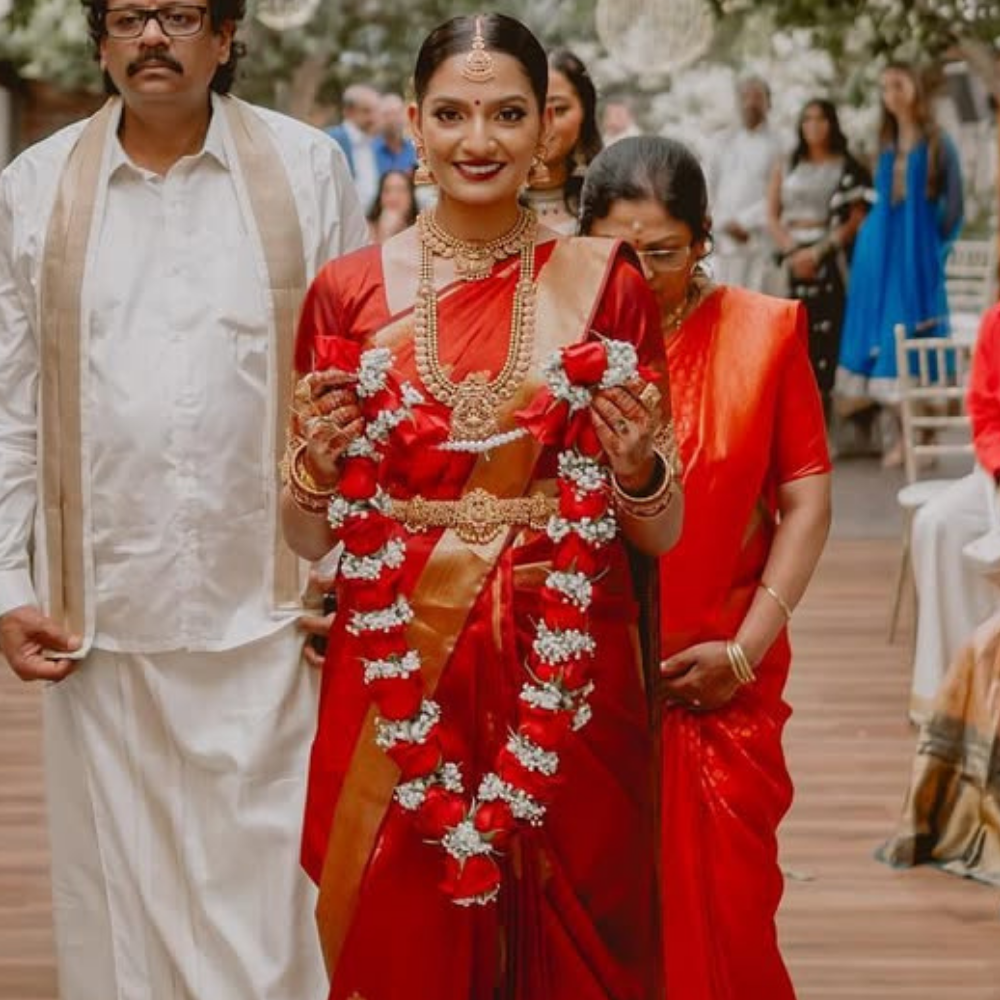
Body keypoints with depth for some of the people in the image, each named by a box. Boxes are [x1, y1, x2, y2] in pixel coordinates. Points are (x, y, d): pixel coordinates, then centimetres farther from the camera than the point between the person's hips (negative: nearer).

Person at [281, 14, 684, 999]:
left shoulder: (603, 282, 0)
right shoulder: (348, 290, 1)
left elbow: (660, 532, 5)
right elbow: (309, 536, 8)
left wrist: (638, 466, -15)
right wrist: (318, 463, -11)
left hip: (567, 676, 0)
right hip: (396, 678, 0)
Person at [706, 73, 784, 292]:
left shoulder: (777, 144, 0)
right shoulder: (726, 141, 15)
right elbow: (709, 185, 12)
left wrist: (744, 222, -8)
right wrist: (724, 224, -1)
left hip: (760, 239, -4)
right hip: (725, 240, 4)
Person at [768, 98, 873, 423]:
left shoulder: (848, 168, 6)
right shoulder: (787, 168, 15)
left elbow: (857, 219, -2)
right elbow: (773, 215, 10)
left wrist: (818, 251, -10)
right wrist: (791, 250, -7)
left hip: (831, 260, -2)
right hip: (793, 260, 2)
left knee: (828, 333, -9)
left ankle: (824, 414, -7)